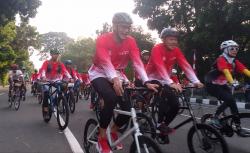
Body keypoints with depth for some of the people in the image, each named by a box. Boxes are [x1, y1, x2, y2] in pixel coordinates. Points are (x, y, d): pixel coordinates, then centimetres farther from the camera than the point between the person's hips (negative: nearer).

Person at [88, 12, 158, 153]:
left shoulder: (130, 41, -10)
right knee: (111, 99, -33)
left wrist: (146, 82, -35)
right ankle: (102, 137, -15)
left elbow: (137, 62, -21)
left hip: (117, 75, 4)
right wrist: (115, 79, -53)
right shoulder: (103, 40, -21)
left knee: (128, 107, -12)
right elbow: (105, 62, -36)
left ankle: (113, 131, 18)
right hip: (100, 73, -4)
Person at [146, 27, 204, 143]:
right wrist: (171, 83, -48)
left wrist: (196, 81, -27)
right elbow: (160, 67, -36)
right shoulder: (157, 48, -22)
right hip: (153, 79, -6)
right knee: (166, 94, -33)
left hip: (165, 80, 6)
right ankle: (160, 124, -19)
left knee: (175, 105, -6)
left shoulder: (176, 50, -4)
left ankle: (164, 126, 16)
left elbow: (185, 65, -14)